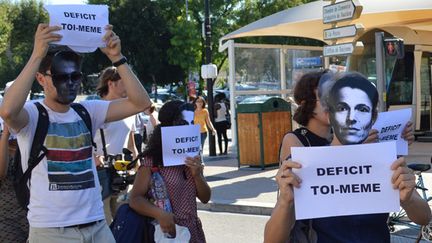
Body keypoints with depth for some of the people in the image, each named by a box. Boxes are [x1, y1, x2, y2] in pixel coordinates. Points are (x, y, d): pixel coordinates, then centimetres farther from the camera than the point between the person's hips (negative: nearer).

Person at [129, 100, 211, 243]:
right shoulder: (153, 160, -12)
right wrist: (159, 214, -31)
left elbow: (205, 198, 5)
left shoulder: (192, 158, 4)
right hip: (167, 231, -5)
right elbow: (135, 199, -15)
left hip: (193, 231, 5)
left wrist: (197, 175, -12)